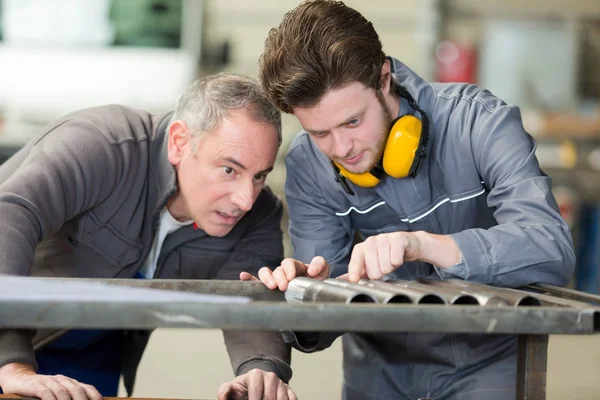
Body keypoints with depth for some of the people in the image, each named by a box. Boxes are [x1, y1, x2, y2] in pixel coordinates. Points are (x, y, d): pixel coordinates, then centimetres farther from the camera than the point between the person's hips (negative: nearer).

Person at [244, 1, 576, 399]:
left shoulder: (479, 122, -20)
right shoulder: (307, 166, -12)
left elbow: (554, 250, -31)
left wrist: (421, 243, -43)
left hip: (485, 360, -4)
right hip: (382, 363, 5)